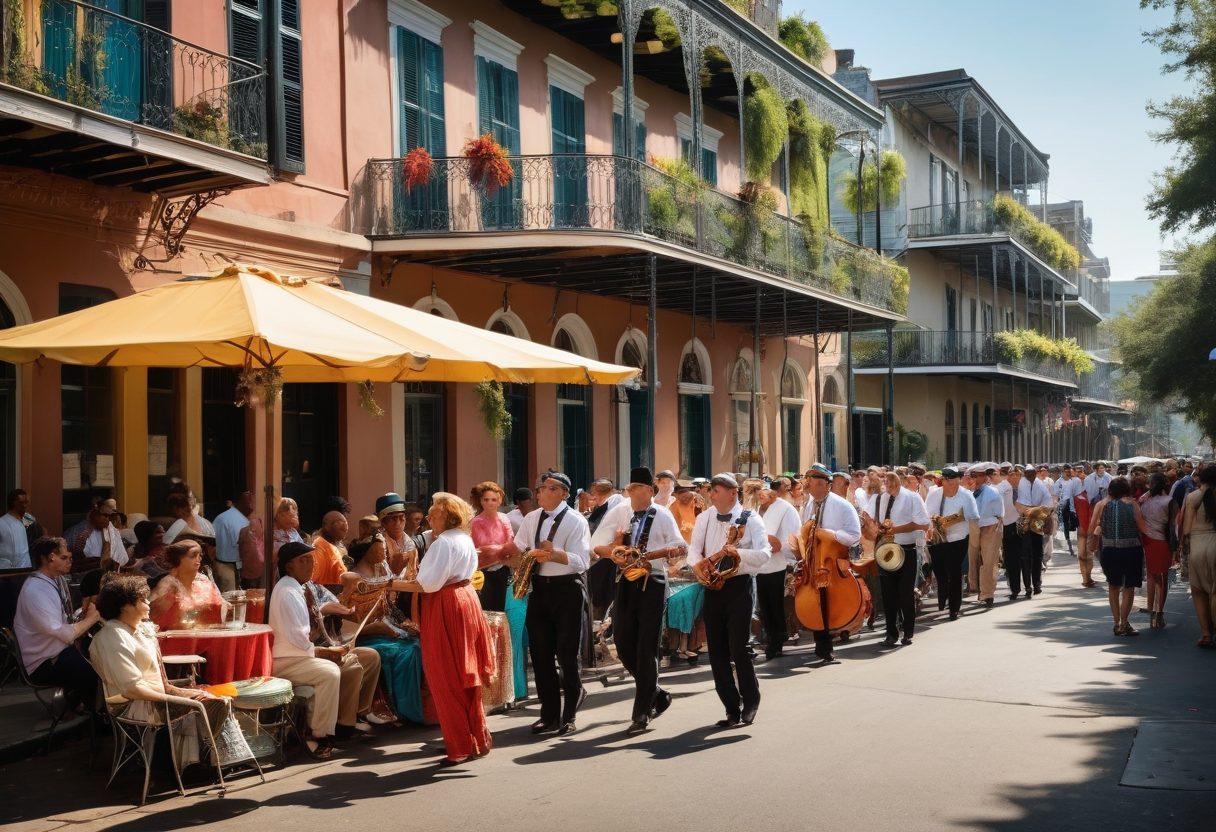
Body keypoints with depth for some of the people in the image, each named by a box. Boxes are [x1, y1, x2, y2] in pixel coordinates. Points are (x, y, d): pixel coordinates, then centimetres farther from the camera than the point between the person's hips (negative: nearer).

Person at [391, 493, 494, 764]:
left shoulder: (444, 543, -17)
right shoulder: (464, 539, 12)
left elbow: (429, 584, -21)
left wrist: (393, 584, -18)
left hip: (445, 608, -9)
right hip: (464, 599, 10)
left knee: (447, 680, 0)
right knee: (464, 677, 17)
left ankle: (462, 746, 6)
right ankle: (477, 738, 25)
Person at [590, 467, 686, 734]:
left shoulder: (662, 516, -2)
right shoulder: (620, 512, 7)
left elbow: (680, 547, -14)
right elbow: (596, 544, 4)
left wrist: (648, 555, -29)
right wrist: (613, 553, -16)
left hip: (652, 583, -4)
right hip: (626, 581, 4)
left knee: (646, 649, -2)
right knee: (623, 644, 5)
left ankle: (642, 713, 5)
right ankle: (657, 695, 26)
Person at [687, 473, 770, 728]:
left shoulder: (750, 520, -3)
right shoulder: (704, 518, 11)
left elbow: (764, 554, -14)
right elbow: (694, 548, 4)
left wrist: (737, 552, -29)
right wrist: (697, 565, -17)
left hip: (740, 585, -4)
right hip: (712, 587, 5)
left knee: (738, 648, -9)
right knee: (717, 651, 4)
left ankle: (751, 702, 13)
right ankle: (732, 708, 14)